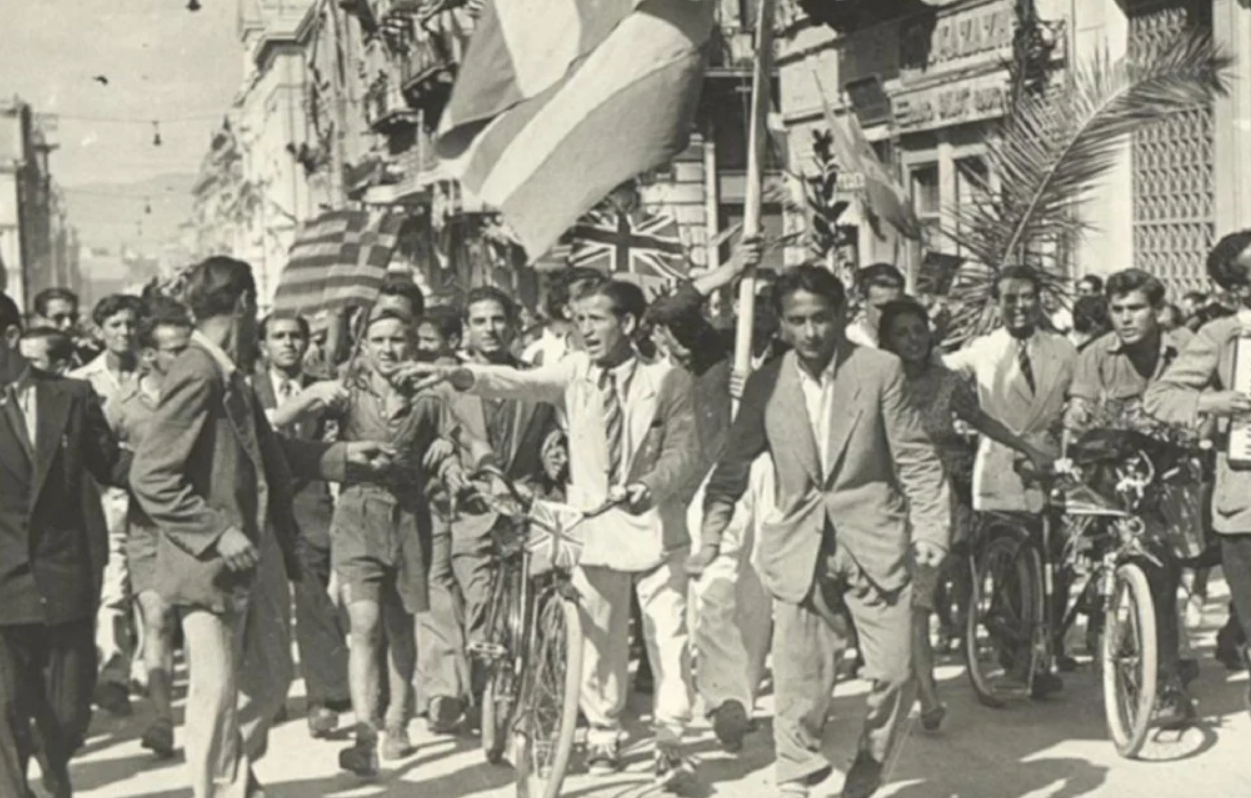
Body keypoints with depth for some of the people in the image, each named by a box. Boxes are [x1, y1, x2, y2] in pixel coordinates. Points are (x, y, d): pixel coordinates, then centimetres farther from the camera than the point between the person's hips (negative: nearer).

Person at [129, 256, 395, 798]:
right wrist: (218, 536, -24)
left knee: (271, 676, 20)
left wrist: (341, 456, 19)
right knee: (218, 689, 2)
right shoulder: (198, 375, -20)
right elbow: (150, 476, -23)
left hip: (256, 554, 10)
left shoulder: (230, 375, 8)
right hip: (214, 563, -10)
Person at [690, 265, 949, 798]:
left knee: (894, 672, 1)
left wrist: (931, 530, -10)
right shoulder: (765, 384, 2)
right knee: (798, 678, 0)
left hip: (875, 543, -1)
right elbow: (732, 468, 8)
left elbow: (916, 459, -2)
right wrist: (709, 539, 3)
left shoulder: (880, 370, -4)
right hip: (800, 549, 1)